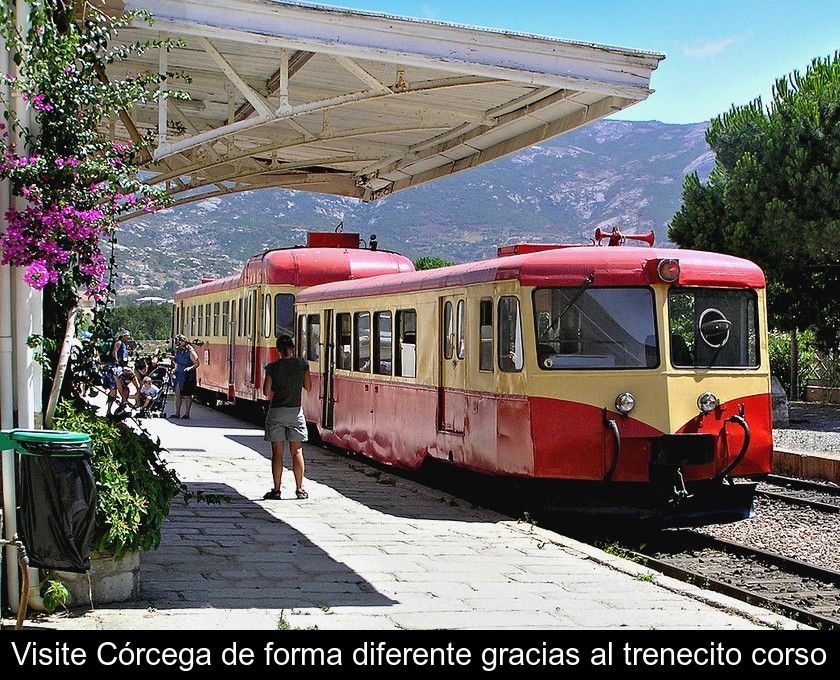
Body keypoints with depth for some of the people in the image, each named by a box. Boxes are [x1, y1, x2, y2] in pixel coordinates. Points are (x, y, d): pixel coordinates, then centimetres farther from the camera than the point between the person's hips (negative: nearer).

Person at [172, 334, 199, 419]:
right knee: (177, 394, 6)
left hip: (188, 376, -7)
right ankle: (177, 413, 14)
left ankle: (187, 414, 9)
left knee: (187, 396, 2)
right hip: (178, 375, 7)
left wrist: (191, 368, -31)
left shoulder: (190, 351, -13)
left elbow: (196, 363, -16)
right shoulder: (178, 351, 9)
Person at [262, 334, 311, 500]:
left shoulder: (273, 367, -7)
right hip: (296, 411, 1)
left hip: (276, 411, -1)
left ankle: (276, 490, 2)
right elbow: (308, 387, 5)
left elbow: (266, 391, -5)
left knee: (277, 452, 2)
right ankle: (300, 489, 8)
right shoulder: (302, 364, -3)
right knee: (297, 452, 8)